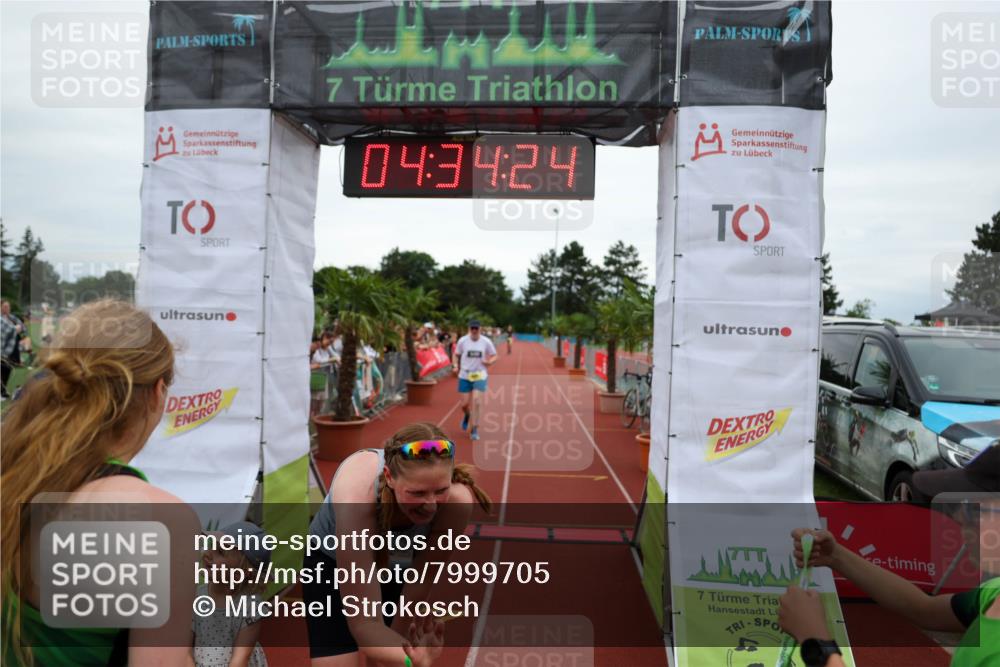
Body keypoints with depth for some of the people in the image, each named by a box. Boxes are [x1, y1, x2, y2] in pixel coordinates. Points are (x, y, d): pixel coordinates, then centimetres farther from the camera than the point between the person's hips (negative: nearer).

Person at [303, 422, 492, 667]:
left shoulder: (457, 501, -35)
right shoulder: (356, 498, -42)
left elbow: (424, 576, -18)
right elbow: (364, 621, -40)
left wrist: (397, 636, -7)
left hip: (401, 567, 2)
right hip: (332, 563, -2)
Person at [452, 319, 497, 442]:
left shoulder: (486, 342, -5)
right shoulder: (462, 341, -4)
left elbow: (494, 356, 5)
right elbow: (457, 355, 10)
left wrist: (489, 362, -16)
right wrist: (455, 365, -9)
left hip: (480, 376, -1)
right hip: (465, 376, 1)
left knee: (476, 402, -13)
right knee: (465, 404, 2)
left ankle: (474, 429, 0)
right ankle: (467, 415, 39)